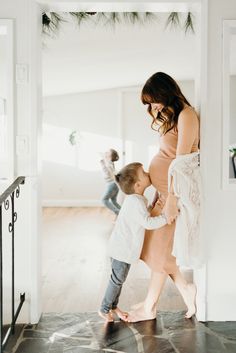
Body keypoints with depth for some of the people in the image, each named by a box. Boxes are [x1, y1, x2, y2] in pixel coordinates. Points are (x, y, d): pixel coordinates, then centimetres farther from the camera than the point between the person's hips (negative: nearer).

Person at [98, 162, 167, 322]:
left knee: (120, 279, 20)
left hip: (125, 248, 10)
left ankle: (114, 306, 33)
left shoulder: (134, 199, 8)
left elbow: (144, 218, 14)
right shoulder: (136, 201, -24)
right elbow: (147, 222, -31)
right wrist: (166, 217, -24)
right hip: (123, 249, -10)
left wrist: (157, 210, 0)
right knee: (117, 279, 3)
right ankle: (104, 309, 16)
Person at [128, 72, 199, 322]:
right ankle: (185, 289, 22)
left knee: (159, 249, 1)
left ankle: (150, 307, 14)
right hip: (163, 191, 9)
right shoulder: (170, 117, 16)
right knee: (154, 245, 10)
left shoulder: (186, 115, -13)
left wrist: (171, 199, -22)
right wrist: (158, 195, 14)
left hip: (174, 192, -9)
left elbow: (181, 160, -19)